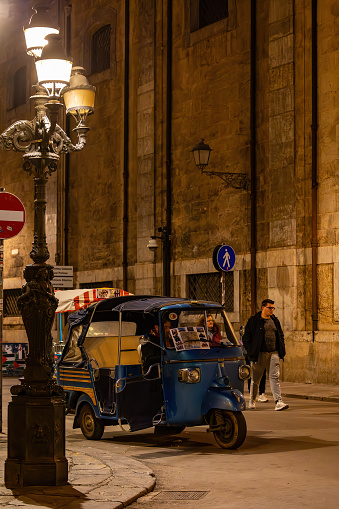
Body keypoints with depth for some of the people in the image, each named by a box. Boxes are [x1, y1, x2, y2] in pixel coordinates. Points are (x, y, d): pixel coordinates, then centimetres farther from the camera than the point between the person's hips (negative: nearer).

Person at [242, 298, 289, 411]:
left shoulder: (275, 320, 13)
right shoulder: (254, 320, -2)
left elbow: (281, 335, 21)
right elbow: (246, 337, -2)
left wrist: (282, 349, 10)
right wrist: (250, 351, -10)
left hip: (274, 353, 3)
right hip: (259, 354, -3)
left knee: (274, 377, -6)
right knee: (255, 379, 8)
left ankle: (278, 401, -12)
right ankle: (252, 401, 25)